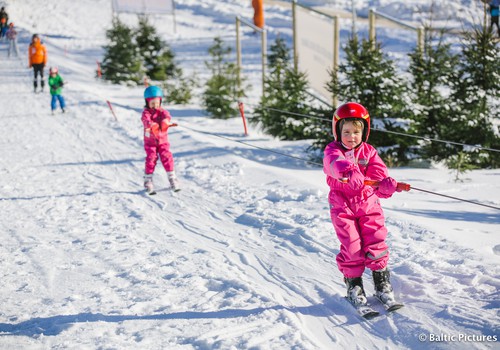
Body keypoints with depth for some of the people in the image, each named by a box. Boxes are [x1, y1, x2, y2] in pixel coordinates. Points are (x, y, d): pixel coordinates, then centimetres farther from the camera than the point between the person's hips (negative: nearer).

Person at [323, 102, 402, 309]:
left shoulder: (369, 152, 6)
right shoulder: (333, 151, -5)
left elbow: (378, 172, -7)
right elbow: (336, 163, -30)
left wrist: (386, 184, -31)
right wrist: (349, 172, -53)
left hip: (368, 204, 2)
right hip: (343, 207, -2)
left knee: (376, 242, -3)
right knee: (351, 245, -7)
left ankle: (382, 282, 14)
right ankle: (353, 284, 12)